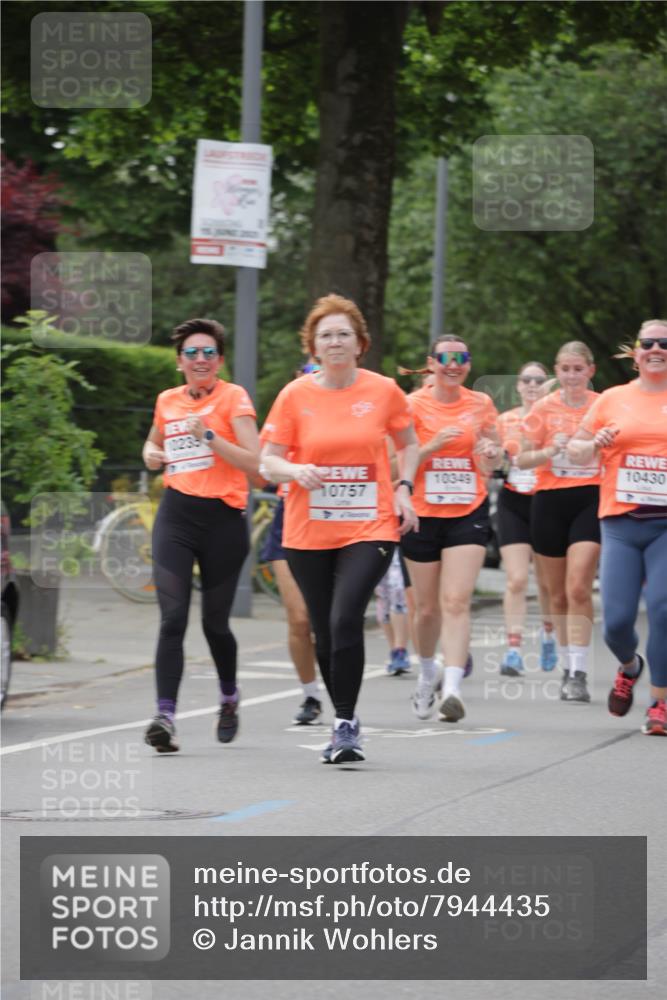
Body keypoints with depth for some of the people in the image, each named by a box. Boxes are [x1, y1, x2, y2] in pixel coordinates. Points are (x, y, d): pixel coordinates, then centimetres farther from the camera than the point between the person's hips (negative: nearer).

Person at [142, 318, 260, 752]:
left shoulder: (233, 398, -3)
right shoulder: (168, 401, 12)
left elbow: (254, 463, -12)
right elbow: (154, 442, 33)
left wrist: (209, 436, -20)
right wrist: (152, 455, 10)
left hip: (223, 518, -3)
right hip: (176, 516, 3)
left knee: (215, 622, 8)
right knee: (172, 617, -13)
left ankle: (230, 697, 36)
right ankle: (166, 716, -20)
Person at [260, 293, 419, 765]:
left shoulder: (383, 391, 0)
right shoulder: (295, 395, -1)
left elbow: (409, 444, 17)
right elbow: (268, 463, 2)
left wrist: (403, 488, 1)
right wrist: (295, 470, -20)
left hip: (370, 528, -2)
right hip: (309, 533, 2)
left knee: (346, 619, -20)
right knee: (325, 632, 7)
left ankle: (346, 724, -12)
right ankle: (345, 722, 25)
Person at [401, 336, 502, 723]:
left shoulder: (481, 404, 5)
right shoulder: (413, 405, -3)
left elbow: (496, 455, 17)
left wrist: (491, 454, -6)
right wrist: (433, 446, -19)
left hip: (468, 514, 0)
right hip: (424, 515, 0)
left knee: (457, 601, -15)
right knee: (428, 607, 9)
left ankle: (453, 687, -24)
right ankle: (428, 673, 36)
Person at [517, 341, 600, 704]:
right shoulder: (544, 408, 4)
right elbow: (522, 459, 4)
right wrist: (551, 451, -15)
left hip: (591, 500, -2)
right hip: (550, 500, 2)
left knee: (578, 587, -16)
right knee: (557, 592, 8)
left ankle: (578, 674, -16)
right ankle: (569, 666, 23)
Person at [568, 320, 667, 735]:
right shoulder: (612, 400, 10)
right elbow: (576, 451, 17)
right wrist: (595, 444, -5)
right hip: (620, 522, 2)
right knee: (617, 618, -4)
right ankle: (629, 666, 30)